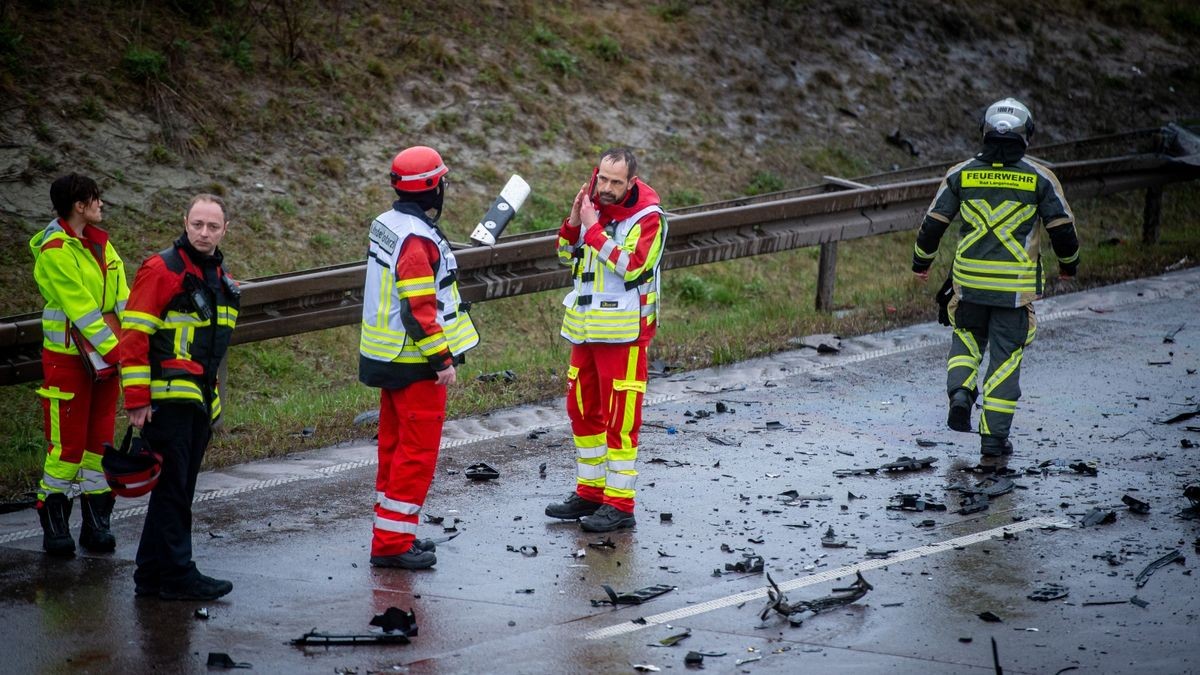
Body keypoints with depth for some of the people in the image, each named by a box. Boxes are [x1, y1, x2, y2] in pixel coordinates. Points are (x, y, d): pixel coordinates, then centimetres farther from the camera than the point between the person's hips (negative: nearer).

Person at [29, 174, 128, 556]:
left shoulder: (100, 244, 9)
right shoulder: (55, 251, -15)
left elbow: (121, 299, 5)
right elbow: (80, 310, -20)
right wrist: (115, 351, -23)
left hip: (105, 356, 7)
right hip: (68, 358, -7)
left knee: (101, 439, 9)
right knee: (67, 442, -3)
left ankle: (96, 524, 17)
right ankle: (55, 527, 7)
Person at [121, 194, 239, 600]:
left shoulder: (220, 279, 16)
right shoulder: (161, 270, -10)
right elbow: (134, 336, -13)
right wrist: (137, 399, -17)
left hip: (199, 401, 8)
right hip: (167, 401, -8)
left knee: (176, 491, 11)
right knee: (172, 490, -6)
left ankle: (152, 575, 18)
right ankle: (177, 576, -3)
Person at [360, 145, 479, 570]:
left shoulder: (386, 226, 9)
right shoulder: (417, 240, -22)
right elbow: (419, 310, -24)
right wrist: (442, 360, -18)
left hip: (387, 357, 10)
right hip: (416, 364, -10)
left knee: (395, 444, 16)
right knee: (418, 451, -4)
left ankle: (391, 533, 24)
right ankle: (392, 543, -3)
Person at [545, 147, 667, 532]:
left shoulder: (648, 218, -13)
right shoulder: (593, 205, 7)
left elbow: (631, 265, -24)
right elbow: (567, 255, 13)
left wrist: (594, 229, -20)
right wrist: (574, 221, -5)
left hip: (623, 331, -8)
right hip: (586, 326, 8)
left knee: (619, 418, -6)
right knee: (583, 410, 14)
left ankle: (620, 505, -2)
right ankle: (589, 492, 26)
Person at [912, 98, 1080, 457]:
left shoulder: (961, 174, 0)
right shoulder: (1039, 177, -4)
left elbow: (933, 222, 4)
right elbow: (1062, 227, 1)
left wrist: (921, 261, 21)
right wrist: (1068, 262, 21)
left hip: (969, 281, 2)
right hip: (1016, 286, -1)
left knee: (967, 337, 24)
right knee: (1006, 356, 7)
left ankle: (960, 392, -3)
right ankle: (994, 436, 5)